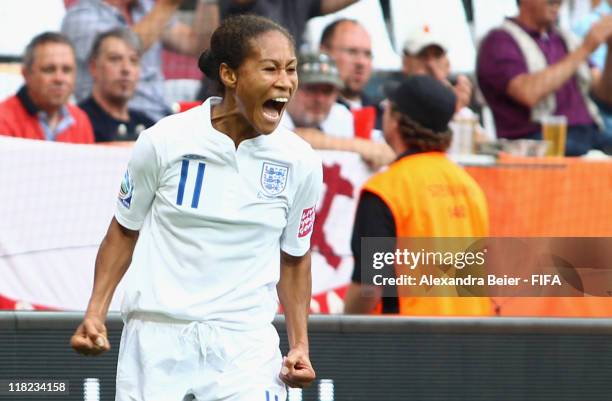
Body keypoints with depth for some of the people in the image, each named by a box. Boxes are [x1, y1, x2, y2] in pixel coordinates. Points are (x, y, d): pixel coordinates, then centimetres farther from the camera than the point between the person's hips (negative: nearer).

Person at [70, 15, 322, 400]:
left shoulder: (301, 162, 0)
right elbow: (125, 230, 8)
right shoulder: (165, 141, -5)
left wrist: (300, 343, 4)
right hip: (157, 339, -1)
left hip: (244, 344, 1)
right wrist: (96, 312, 0)